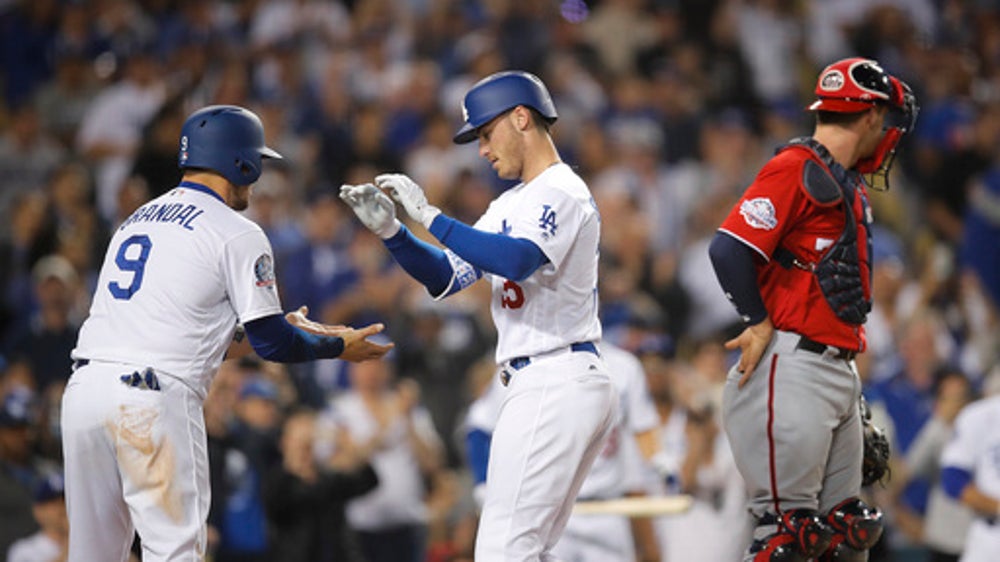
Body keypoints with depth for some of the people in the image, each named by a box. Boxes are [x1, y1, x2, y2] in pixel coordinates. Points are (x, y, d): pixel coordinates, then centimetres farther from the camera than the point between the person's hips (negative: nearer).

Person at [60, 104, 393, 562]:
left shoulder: (137, 219, 23)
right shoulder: (237, 234, 0)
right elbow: (271, 343, -1)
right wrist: (338, 346, 18)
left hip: (83, 386, 7)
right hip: (153, 401, -7)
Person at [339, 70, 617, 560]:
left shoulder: (561, 192, -9)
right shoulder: (512, 204, 22)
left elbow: (515, 260, -28)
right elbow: (446, 276, 17)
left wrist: (429, 215, -24)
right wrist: (390, 231, 1)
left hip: (553, 385, -10)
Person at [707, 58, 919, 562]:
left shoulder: (849, 184, 19)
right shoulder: (796, 169, -10)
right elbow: (729, 248, -20)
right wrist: (760, 324, -12)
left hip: (838, 368, 10)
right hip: (792, 367, -10)